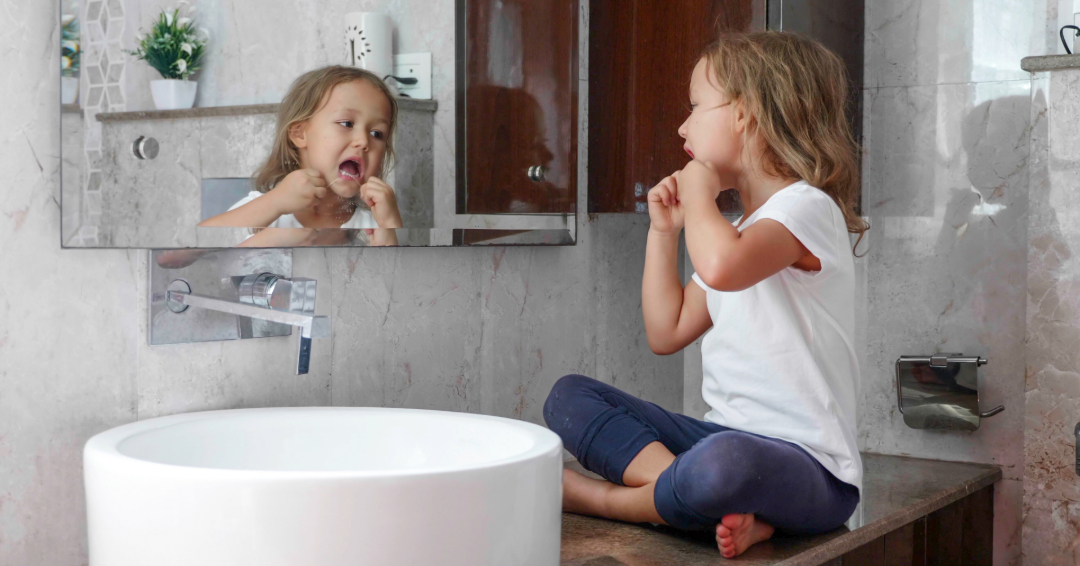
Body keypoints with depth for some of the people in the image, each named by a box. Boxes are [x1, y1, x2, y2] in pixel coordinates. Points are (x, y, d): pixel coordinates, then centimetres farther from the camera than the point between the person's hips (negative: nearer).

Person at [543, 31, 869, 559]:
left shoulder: (806, 207, -11)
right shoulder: (735, 231, 18)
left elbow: (721, 267, -33)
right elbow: (667, 332, 19)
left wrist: (699, 189, -14)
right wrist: (663, 231, 14)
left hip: (808, 466, -9)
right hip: (722, 435, 9)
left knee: (724, 461, -44)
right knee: (569, 396, 1)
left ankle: (608, 498, -11)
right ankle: (730, 508, -18)